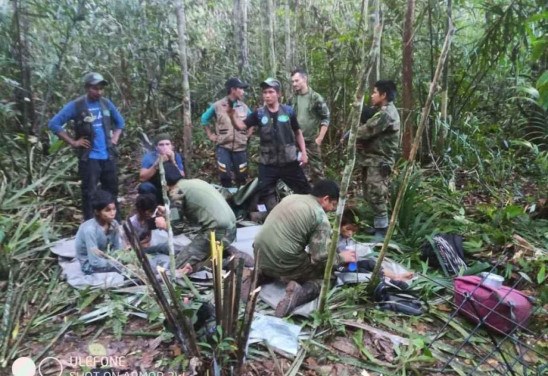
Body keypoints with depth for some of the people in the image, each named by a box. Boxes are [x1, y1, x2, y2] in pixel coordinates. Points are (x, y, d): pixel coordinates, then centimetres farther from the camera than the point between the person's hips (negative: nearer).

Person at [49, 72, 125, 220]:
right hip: (89, 158, -4)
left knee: (112, 192, 12)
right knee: (89, 194, 0)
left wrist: (115, 138, 9)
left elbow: (120, 121, 22)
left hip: (109, 156, 5)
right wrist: (73, 142, -10)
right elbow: (54, 124, -6)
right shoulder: (76, 105, -7)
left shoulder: (106, 103, 7)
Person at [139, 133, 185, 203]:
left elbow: (182, 177, -16)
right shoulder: (149, 156, -11)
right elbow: (142, 178, -21)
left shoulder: (176, 156, -8)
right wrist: (157, 164, -31)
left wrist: (173, 162, -28)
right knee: (144, 187, -30)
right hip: (155, 190, -2)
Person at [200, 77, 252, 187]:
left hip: (240, 147, 2)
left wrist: (248, 134, 9)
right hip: (223, 147, -2)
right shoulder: (217, 106, -3)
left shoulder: (244, 107, 4)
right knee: (225, 177, -3)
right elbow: (204, 119, 11)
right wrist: (210, 135, 6)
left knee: (241, 177, 8)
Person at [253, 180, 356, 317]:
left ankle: (261, 274, 13)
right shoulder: (320, 217, -9)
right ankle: (301, 292, -14)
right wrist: (341, 257, 7)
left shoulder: (291, 197, 13)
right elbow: (321, 257, -13)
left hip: (260, 256, 7)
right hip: (284, 264, -7)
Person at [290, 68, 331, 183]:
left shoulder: (316, 98, -8)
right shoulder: (293, 99, 6)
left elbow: (326, 119, -7)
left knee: (316, 169, 1)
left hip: (311, 141, -5)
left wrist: (319, 138, -12)